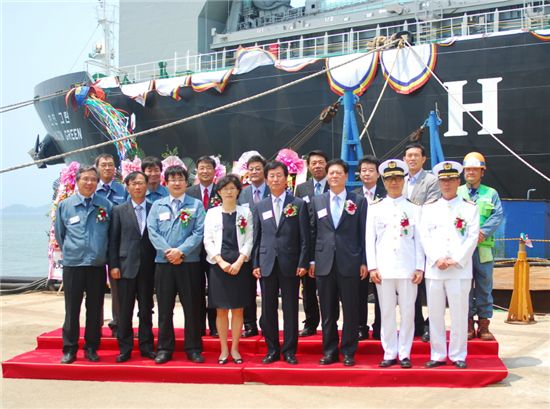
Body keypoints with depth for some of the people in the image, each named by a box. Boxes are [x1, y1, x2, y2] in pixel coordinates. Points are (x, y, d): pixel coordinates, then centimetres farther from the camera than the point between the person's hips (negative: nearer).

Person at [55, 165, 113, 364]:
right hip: (72, 265, -1)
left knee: (95, 308, 7)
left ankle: (91, 348, 18)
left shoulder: (106, 206, 3)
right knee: (72, 309, 3)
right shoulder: (65, 205, 3)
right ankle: (69, 349, 13)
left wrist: (102, 253, 10)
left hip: (97, 265, 1)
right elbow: (59, 234, 13)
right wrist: (69, 251, 13)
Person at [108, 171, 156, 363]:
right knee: (125, 310, 3)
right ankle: (125, 348, 12)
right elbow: (113, 240, 2)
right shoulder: (119, 210, 5)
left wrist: (157, 264, -1)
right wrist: (113, 265, -5)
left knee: (146, 309, 8)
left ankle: (147, 346, 17)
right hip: (126, 266, -1)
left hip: (148, 267, 1)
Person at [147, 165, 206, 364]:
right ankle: (164, 349, 16)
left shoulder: (196, 205, 5)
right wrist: (168, 251, -12)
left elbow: (199, 233, -5)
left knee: (192, 307, 3)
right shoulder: (157, 206, 11)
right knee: (164, 308, 6)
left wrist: (181, 251, -15)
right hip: (163, 263, 2)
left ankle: (193, 348, 12)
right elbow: (152, 232, 1)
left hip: (189, 263, -1)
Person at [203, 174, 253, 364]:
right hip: (218, 265, 0)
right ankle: (224, 349, 11)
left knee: (237, 309, 4)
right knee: (221, 310, 3)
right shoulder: (212, 213, 6)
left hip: (240, 265, 0)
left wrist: (239, 262, -11)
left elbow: (249, 241, 1)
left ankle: (235, 348, 12)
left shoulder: (245, 212, 5)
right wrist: (221, 262, -10)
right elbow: (208, 241, 1)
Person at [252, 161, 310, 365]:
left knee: (290, 309, 3)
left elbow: (305, 237, -1)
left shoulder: (299, 204, 2)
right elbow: (257, 237, 10)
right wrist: (255, 264, 3)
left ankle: (289, 351, 13)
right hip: (267, 264, 3)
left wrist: (303, 263, -7)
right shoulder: (260, 207, 11)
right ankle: (272, 350, 17)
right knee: (268, 310, 6)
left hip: (290, 264, -2)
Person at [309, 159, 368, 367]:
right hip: (324, 263, 2)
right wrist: (312, 260, 6)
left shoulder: (359, 201, 4)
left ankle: (348, 352, 13)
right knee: (327, 312, 7)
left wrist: (364, 262, -3)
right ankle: (329, 351, 17)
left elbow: (363, 234, 2)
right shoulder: (316, 201, 10)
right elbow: (312, 232, 10)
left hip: (349, 264, -2)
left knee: (350, 311, 3)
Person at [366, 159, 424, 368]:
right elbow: (369, 239, 5)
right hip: (384, 268, 0)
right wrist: (372, 267, -3)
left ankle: (404, 354, 13)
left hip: (408, 268, 0)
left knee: (408, 312, 3)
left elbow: (419, 239, 6)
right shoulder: (375, 208, 7)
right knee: (387, 312, 4)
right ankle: (389, 353, 13)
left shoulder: (414, 208, 8)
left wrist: (420, 268, -2)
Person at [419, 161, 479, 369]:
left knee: (459, 314, 1)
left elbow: (472, 237, -1)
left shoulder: (470, 208, 7)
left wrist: (455, 260, -11)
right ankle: (438, 355, 15)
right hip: (434, 270, 2)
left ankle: (458, 356, 13)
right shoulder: (429, 207, 11)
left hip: (460, 270, -1)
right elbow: (424, 236, 4)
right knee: (435, 314, 5)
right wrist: (437, 259, -9)